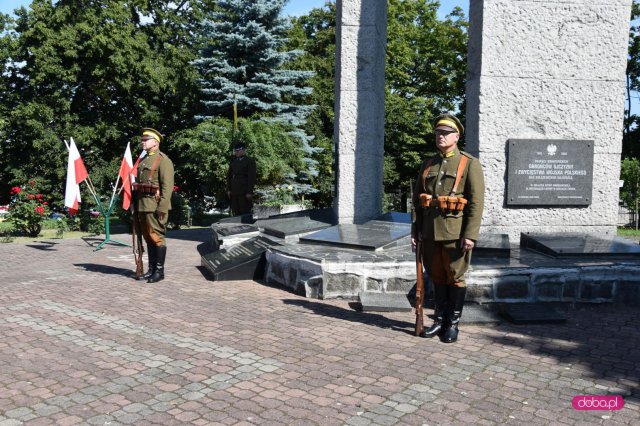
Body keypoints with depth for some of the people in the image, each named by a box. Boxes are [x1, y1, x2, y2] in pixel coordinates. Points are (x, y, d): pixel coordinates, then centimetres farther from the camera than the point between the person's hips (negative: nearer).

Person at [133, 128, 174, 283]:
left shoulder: (163, 160, -7)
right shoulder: (143, 160, 19)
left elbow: (167, 185, -15)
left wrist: (162, 207, -20)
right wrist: (137, 205, 16)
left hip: (155, 205, -8)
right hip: (143, 205, 8)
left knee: (157, 237, -4)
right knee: (148, 237, 11)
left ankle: (159, 271, 3)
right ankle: (151, 269, 19)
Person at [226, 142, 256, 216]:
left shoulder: (250, 161, -1)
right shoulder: (233, 161, 15)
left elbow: (252, 177, -6)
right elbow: (229, 176, 17)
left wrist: (249, 192, -12)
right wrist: (228, 189, 8)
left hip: (244, 193, -5)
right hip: (234, 192, 5)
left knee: (245, 213, -5)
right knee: (236, 213, 5)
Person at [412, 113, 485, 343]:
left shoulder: (470, 164, -3)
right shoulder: (428, 164, 13)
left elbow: (476, 202, -9)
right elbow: (417, 199, 15)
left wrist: (470, 235, -15)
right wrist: (416, 229, 8)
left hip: (455, 232, -4)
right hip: (430, 232, 5)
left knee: (455, 278, 5)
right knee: (436, 276, 12)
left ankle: (453, 324, 17)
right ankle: (440, 319, 25)